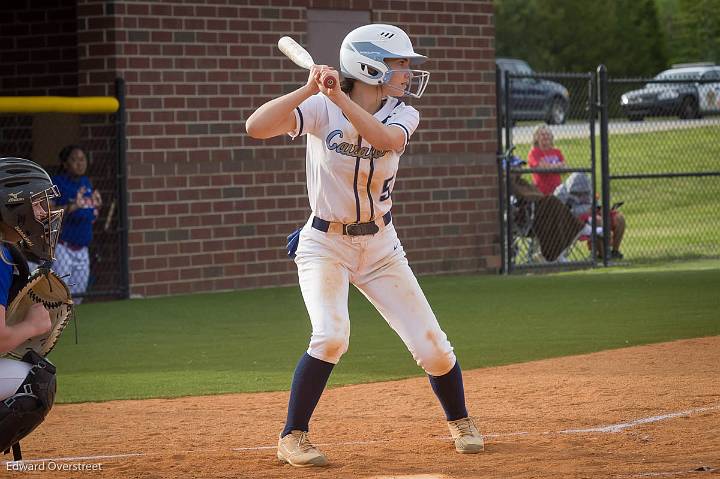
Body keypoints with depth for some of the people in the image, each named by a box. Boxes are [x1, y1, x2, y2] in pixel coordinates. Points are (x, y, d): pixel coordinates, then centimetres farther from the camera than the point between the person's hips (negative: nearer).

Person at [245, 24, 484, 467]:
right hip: (324, 244, -4)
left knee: (431, 344, 1)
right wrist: (310, 89, -34)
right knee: (332, 334, -27)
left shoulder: (402, 116, -5)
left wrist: (339, 97, -39)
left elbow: (385, 139, -30)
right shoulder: (320, 110, -14)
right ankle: (292, 438, -12)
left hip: (380, 245, 4)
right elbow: (256, 127, -27)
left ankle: (460, 421, 29)